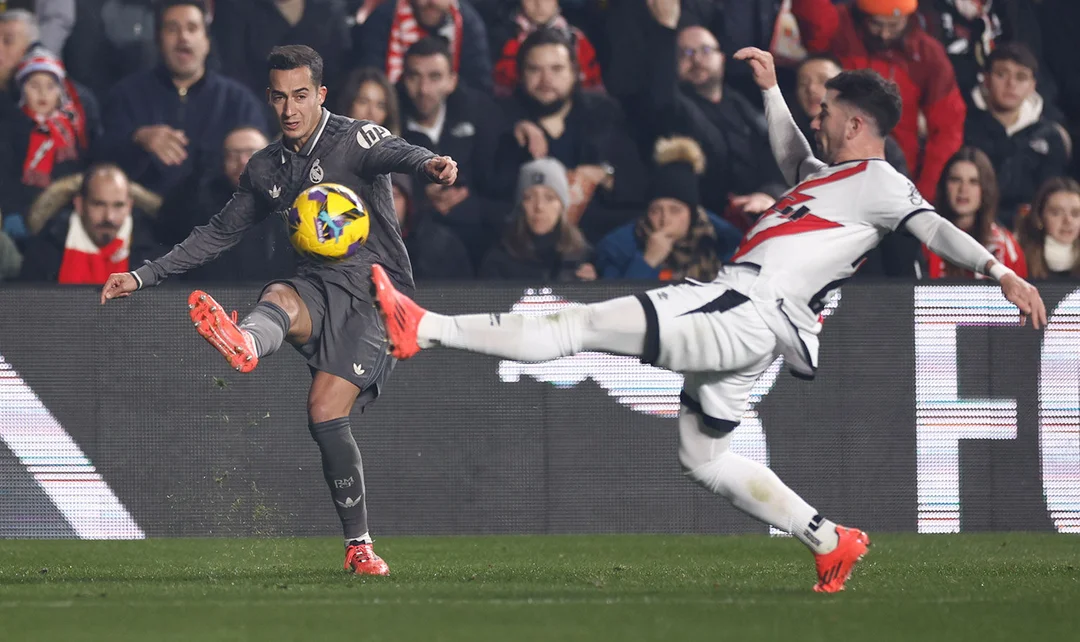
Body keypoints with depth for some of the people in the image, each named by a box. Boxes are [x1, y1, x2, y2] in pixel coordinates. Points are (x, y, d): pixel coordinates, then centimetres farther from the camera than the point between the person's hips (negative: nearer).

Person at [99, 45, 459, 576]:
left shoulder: (356, 139, -4)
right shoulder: (266, 168, 14)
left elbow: (394, 153, -27)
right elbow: (220, 233, 24)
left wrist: (428, 164, -52)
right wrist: (144, 276, 20)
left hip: (375, 288, -5)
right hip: (319, 288, 5)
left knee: (326, 414, -18)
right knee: (279, 296, -31)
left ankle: (358, 545, -13)